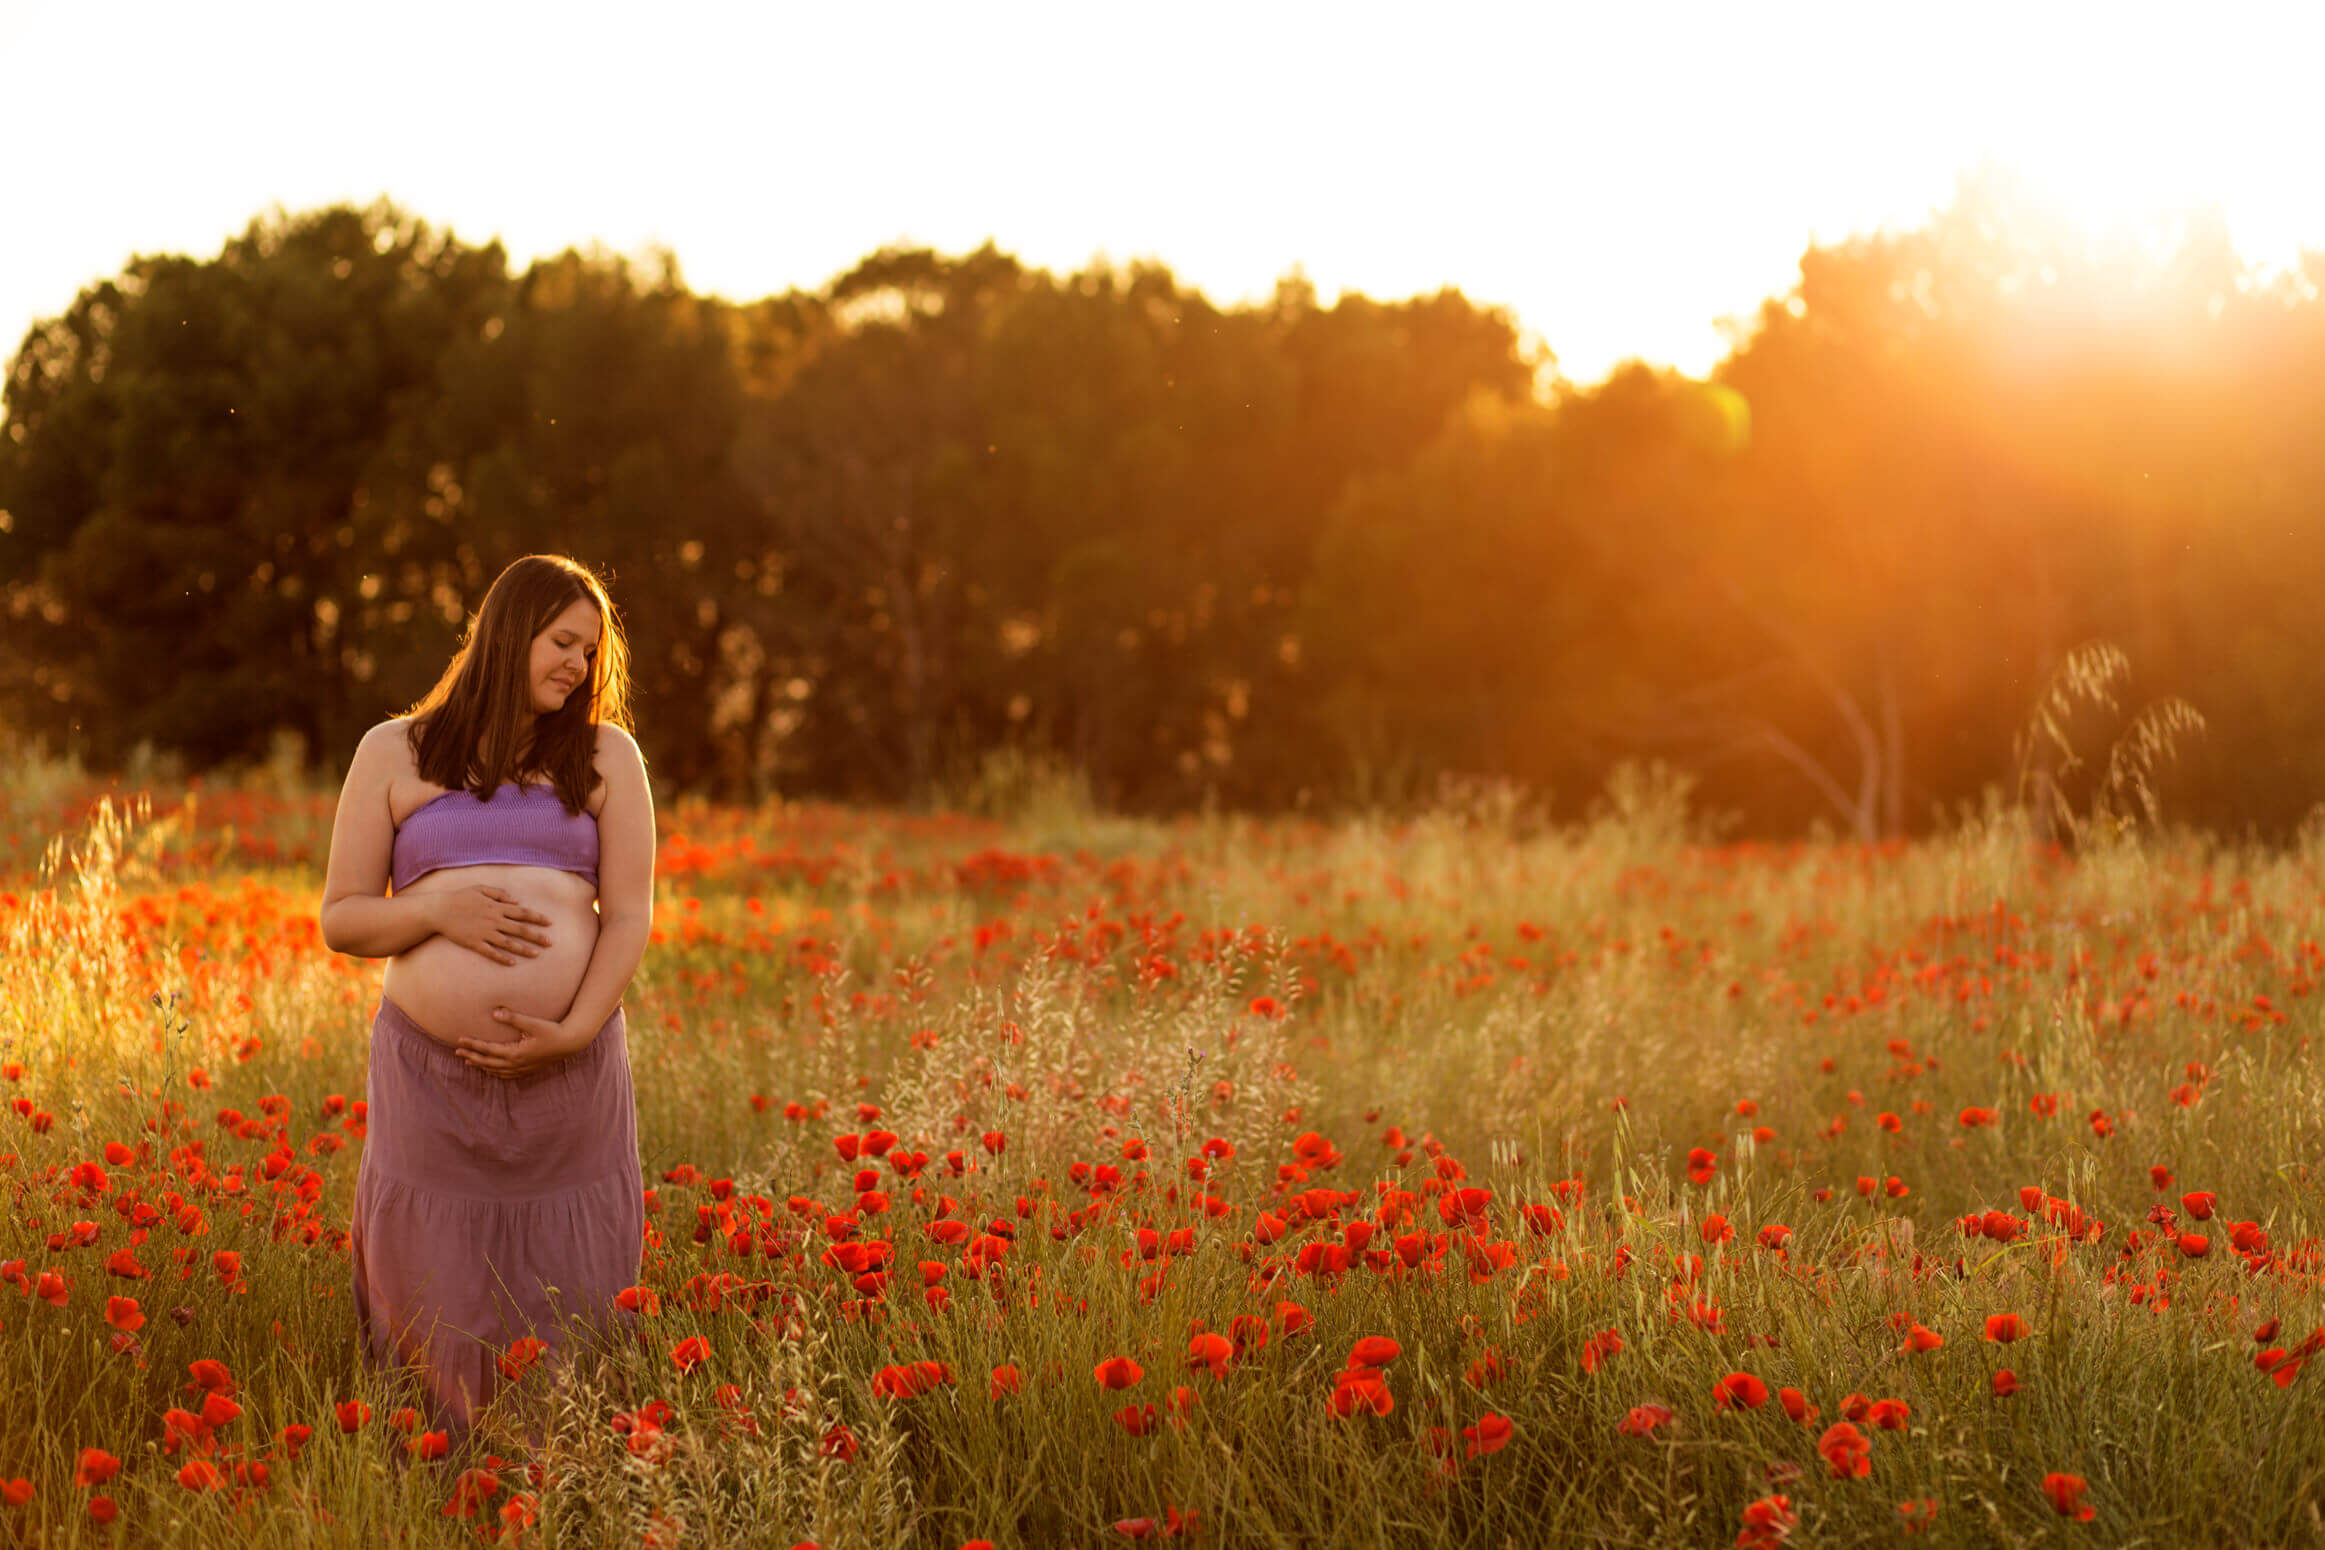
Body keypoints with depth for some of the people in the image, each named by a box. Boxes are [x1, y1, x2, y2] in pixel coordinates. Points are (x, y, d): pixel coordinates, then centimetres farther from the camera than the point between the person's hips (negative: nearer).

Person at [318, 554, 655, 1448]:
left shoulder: (606, 755, 11)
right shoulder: (394, 753, 10)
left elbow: (630, 915, 2)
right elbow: (341, 920, 7)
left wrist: (574, 1031, -13)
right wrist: (438, 911, -12)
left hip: (571, 1071, 1)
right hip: (430, 1073, 0)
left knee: (567, 1320, 2)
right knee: (441, 1315, 2)